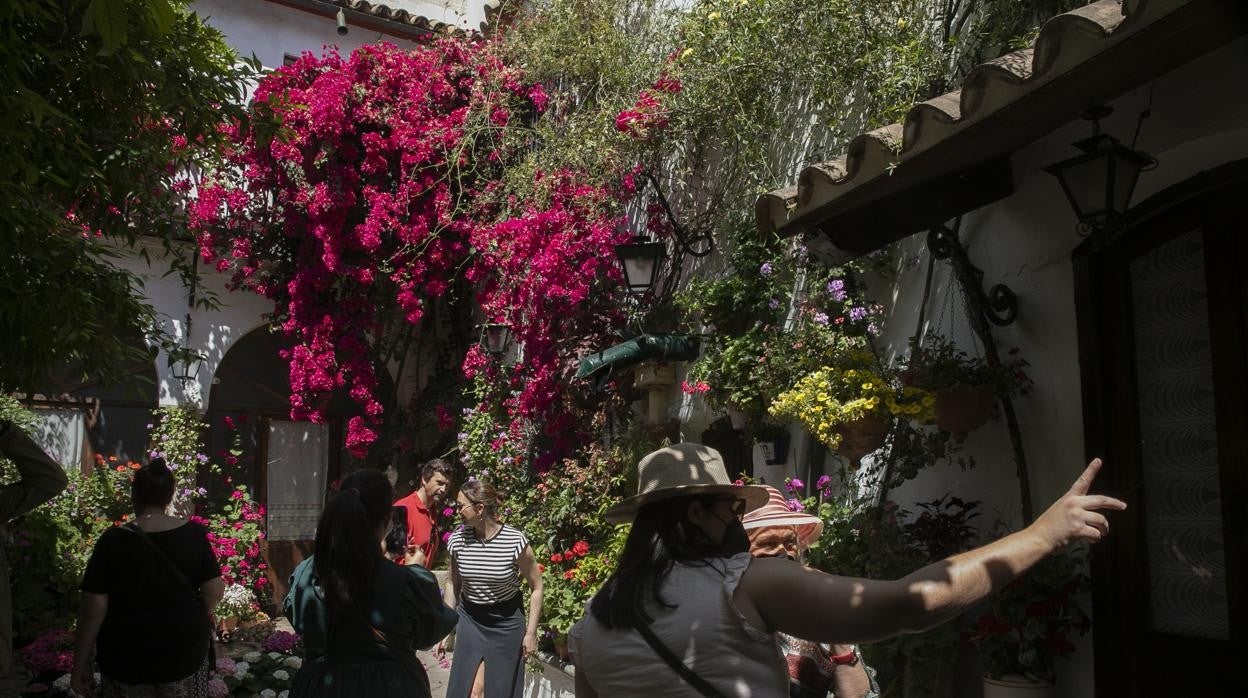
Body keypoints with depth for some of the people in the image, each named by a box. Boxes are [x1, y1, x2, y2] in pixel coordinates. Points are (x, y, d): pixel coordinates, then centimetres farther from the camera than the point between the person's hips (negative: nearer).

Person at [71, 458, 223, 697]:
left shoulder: (114, 540, -11)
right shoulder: (194, 534, -7)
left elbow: (93, 610, -11)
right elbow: (214, 591, -5)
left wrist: (81, 664, -2)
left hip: (127, 657, -1)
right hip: (185, 650, 1)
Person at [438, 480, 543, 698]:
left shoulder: (515, 541, -19)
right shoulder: (457, 540, -9)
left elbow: (536, 586, -8)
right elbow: (454, 585, 7)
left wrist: (531, 632, -8)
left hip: (506, 622, -2)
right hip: (469, 620, 2)